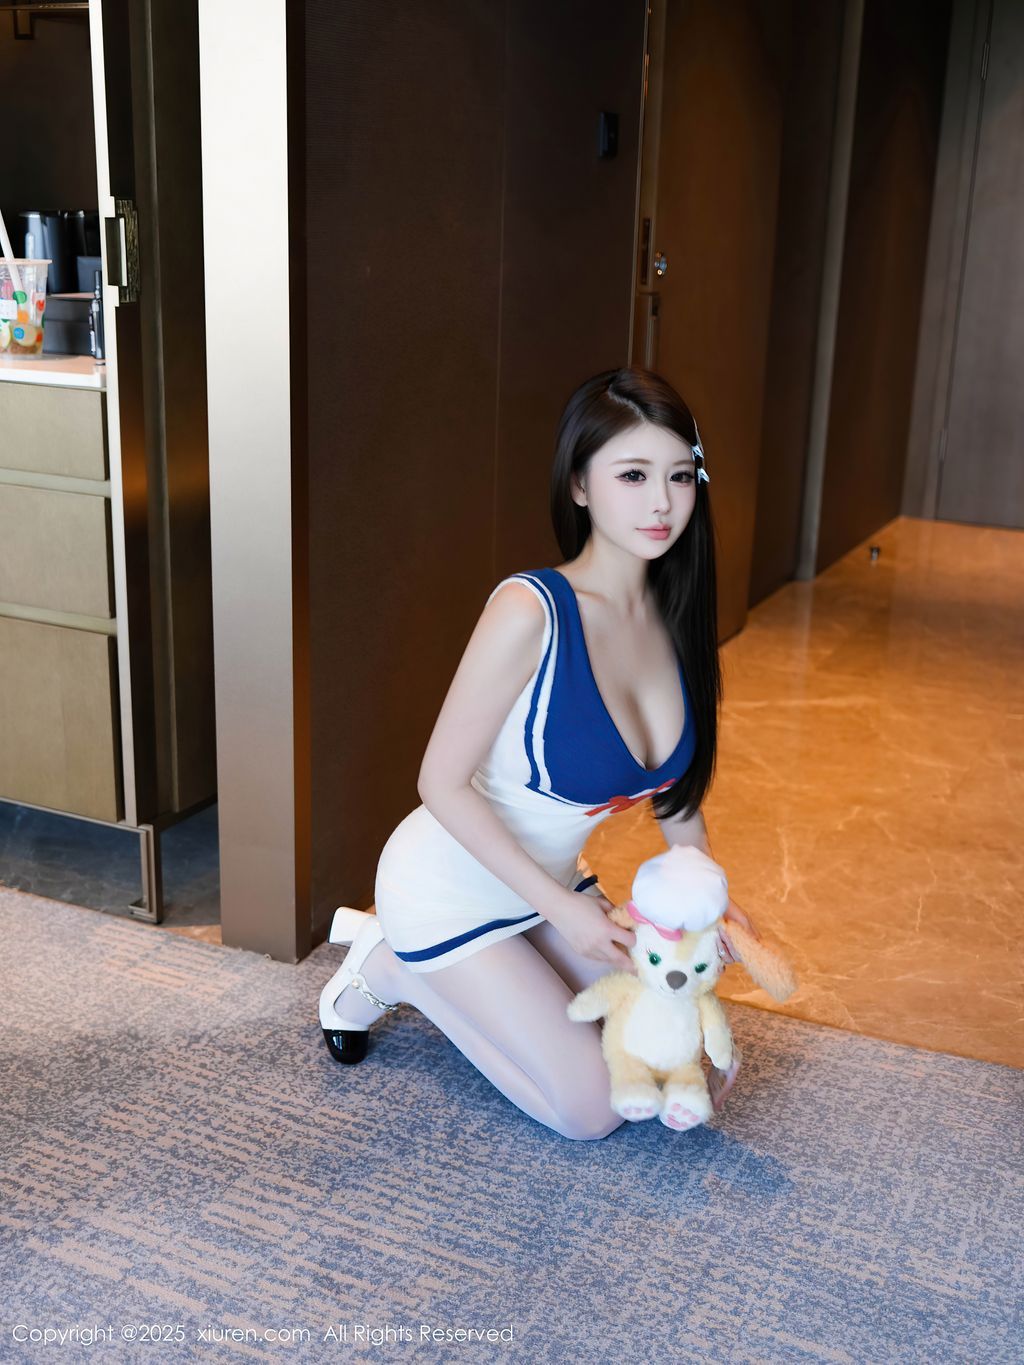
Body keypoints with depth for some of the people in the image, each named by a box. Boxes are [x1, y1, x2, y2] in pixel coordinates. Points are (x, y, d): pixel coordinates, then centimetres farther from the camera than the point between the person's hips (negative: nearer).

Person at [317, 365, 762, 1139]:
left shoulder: (674, 615, -8)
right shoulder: (530, 611, -31)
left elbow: (677, 781, 7)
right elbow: (443, 782, -24)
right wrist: (563, 908, -23)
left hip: (548, 879, 7)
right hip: (450, 891, -7)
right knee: (593, 1109, -4)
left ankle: (427, 970, 21)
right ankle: (395, 969, 11)